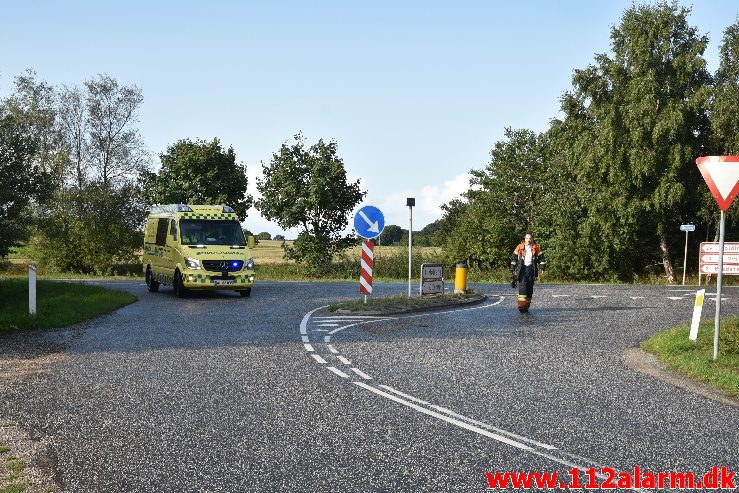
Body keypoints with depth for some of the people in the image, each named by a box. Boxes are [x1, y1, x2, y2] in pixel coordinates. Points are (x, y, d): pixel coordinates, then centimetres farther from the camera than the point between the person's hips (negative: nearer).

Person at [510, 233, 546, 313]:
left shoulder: (536, 248, 7)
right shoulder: (519, 247, 4)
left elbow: (541, 258, 11)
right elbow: (514, 258, 9)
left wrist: (542, 267, -1)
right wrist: (512, 268, 3)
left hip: (531, 270, 2)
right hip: (522, 269, -2)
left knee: (529, 288, 5)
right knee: (522, 287, -16)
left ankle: (526, 306, 15)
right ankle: (521, 305, -20)